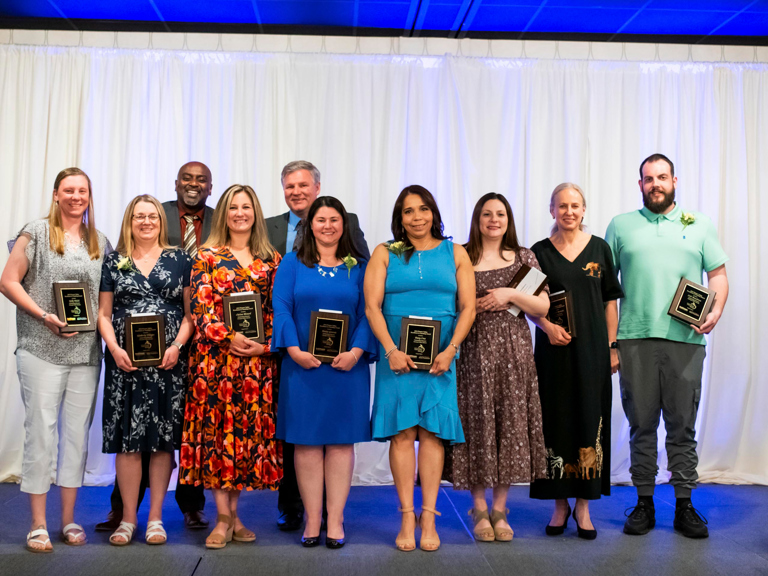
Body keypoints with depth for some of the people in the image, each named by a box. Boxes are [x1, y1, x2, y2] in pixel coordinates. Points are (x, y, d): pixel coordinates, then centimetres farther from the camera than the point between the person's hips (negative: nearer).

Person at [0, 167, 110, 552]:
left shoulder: (100, 242, 13)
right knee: (41, 431, -2)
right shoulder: (36, 233, 1)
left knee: (77, 433, 7)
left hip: (87, 351, 4)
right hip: (42, 350, -4)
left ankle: (68, 520, 18)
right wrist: (44, 316, -13)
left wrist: (99, 320, -1)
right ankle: (38, 525, 7)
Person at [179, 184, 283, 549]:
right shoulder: (208, 256, 5)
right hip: (216, 357, -2)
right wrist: (229, 337, -15)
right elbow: (200, 306, -4)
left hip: (258, 360, 2)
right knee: (217, 429, -3)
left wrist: (265, 344, -7)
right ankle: (224, 517, 4)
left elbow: (277, 310, 8)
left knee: (249, 430, 4)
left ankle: (233, 512, 15)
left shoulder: (271, 259, 11)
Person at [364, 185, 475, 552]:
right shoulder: (385, 254, 9)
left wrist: (450, 350, -8)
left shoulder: (455, 254, 11)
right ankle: (407, 517, 2)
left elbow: (468, 307, 5)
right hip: (397, 355, 0)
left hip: (440, 356, 1)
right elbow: (372, 306, 0)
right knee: (402, 432, -3)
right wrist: (391, 350, -11)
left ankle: (428, 516, 2)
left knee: (432, 431, -2)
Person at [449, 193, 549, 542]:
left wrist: (511, 295, -8)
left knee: (510, 423, 2)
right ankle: (479, 510, 12)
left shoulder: (524, 258, 10)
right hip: (472, 351, -1)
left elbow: (543, 307, 5)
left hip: (513, 351, 2)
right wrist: (474, 306, -9)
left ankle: (499, 509, 14)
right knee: (477, 422, -1)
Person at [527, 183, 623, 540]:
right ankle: (560, 503, 13)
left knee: (589, 423, 0)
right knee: (556, 423, 2)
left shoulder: (599, 249, 6)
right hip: (553, 350, 0)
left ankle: (583, 505, 9)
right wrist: (547, 326, -14)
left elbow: (610, 301, 8)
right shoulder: (540, 252, 5)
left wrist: (611, 346, 2)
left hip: (591, 350, 0)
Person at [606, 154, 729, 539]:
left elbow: (718, 273, 12)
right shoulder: (621, 226, 11)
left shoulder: (699, 225, 13)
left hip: (686, 339, 0)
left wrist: (716, 311, -8)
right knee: (641, 424, 4)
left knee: (683, 425, 4)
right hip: (635, 338, 0)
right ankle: (644, 503, 14)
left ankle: (684, 505, 12)